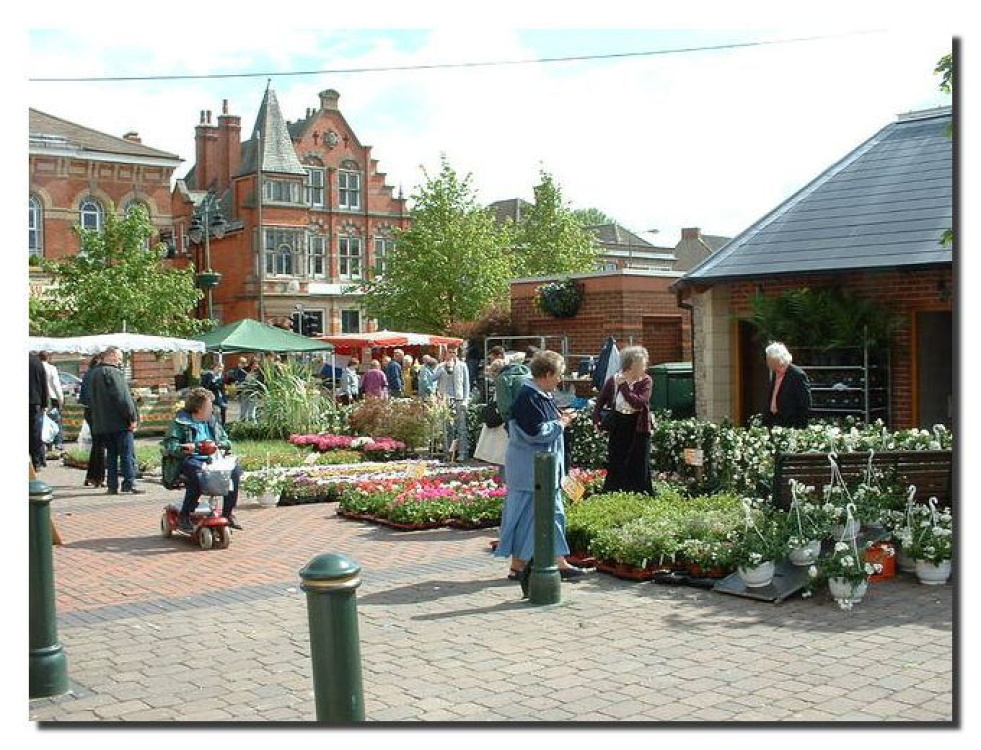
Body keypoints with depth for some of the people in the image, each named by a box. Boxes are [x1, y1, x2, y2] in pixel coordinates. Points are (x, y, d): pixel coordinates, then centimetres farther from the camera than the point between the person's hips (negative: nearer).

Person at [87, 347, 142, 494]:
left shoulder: (95, 373, 16)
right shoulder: (113, 372, -13)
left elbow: (92, 398, 22)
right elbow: (123, 397, -19)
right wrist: (132, 417, -15)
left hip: (101, 422, 8)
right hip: (119, 421, -8)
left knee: (111, 454, 13)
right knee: (127, 453, -3)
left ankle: (112, 485, 12)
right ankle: (129, 483, -6)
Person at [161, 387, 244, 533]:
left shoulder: (212, 421, 20)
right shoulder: (180, 421, 2)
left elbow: (226, 441, 18)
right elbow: (170, 445, -8)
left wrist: (217, 444, -6)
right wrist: (184, 449, -29)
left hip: (211, 460, 5)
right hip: (189, 460, -5)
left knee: (235, 470, -20)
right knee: (197, 475, -38)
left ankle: (228, 513, -9)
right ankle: (184, 517, -24)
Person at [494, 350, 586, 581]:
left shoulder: (541, 395, 12)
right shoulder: (529, 397, -20)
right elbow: (535, 432, -24)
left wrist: (559, 416, 8)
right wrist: (561, 423, -12)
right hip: (530, 469, -11)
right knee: (526, 514, -2)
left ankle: (560, 562, 18)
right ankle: (518, 566, 8)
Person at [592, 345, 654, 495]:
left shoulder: (646, 381, -7)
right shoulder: (613, 380, -2)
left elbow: (639, 402, -22)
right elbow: (600, 401, 9)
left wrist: (624, 386, -20)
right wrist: (596, 419, -4)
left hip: (638, 430, -2)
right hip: (618, 430, 2)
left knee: (639, 470, 3)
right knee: (615, 469, 9)